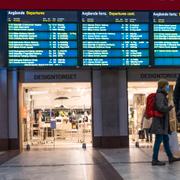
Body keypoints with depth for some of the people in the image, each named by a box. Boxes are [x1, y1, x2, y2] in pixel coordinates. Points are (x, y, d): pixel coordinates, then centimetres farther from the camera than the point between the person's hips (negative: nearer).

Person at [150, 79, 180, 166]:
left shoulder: (162, 95, 19)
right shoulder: (160, 95, -13)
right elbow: (160, 107, -24)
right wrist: (169, 108, -10)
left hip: (162, 122, 11)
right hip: (160, 122, -11)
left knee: (166, 139, 15)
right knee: (158, 140, -9)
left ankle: (170, 157, 24)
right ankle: (155, 160, -7)